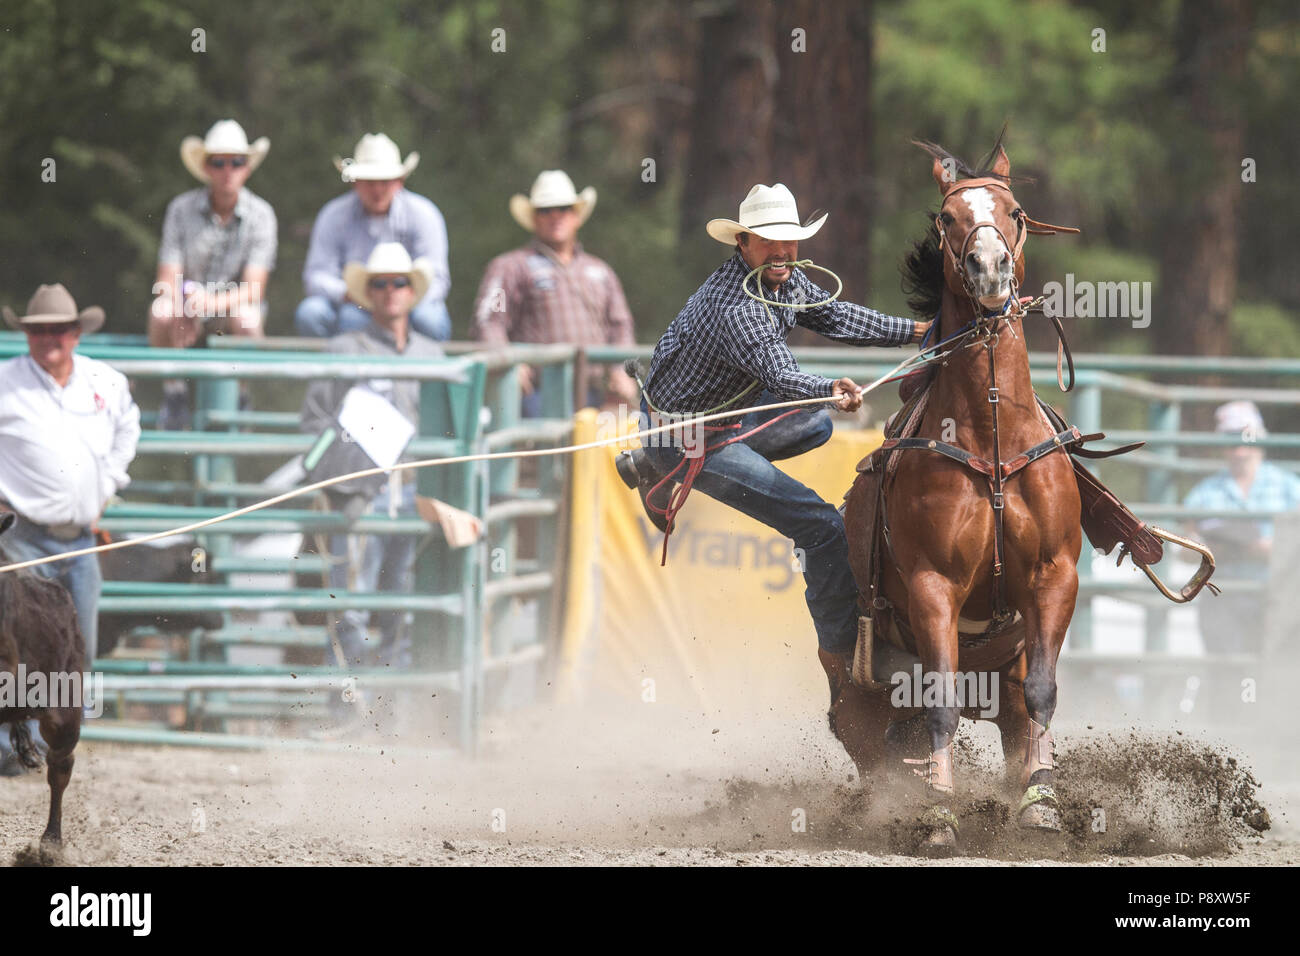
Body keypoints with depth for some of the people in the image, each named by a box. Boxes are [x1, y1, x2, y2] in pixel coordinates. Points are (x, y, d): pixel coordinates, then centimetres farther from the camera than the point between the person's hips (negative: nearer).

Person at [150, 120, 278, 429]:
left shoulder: (260, 214, -9)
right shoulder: (182, 209, -7)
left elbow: (253, 288, -16)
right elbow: (167, 281, -10)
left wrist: (213, 302, -35)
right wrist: (181, 314, -33)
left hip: (232, 303, 0)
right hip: (187, 302, 0)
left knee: (247, 319, -35)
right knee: (161, 311, -33)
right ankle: (174, 394, -14)